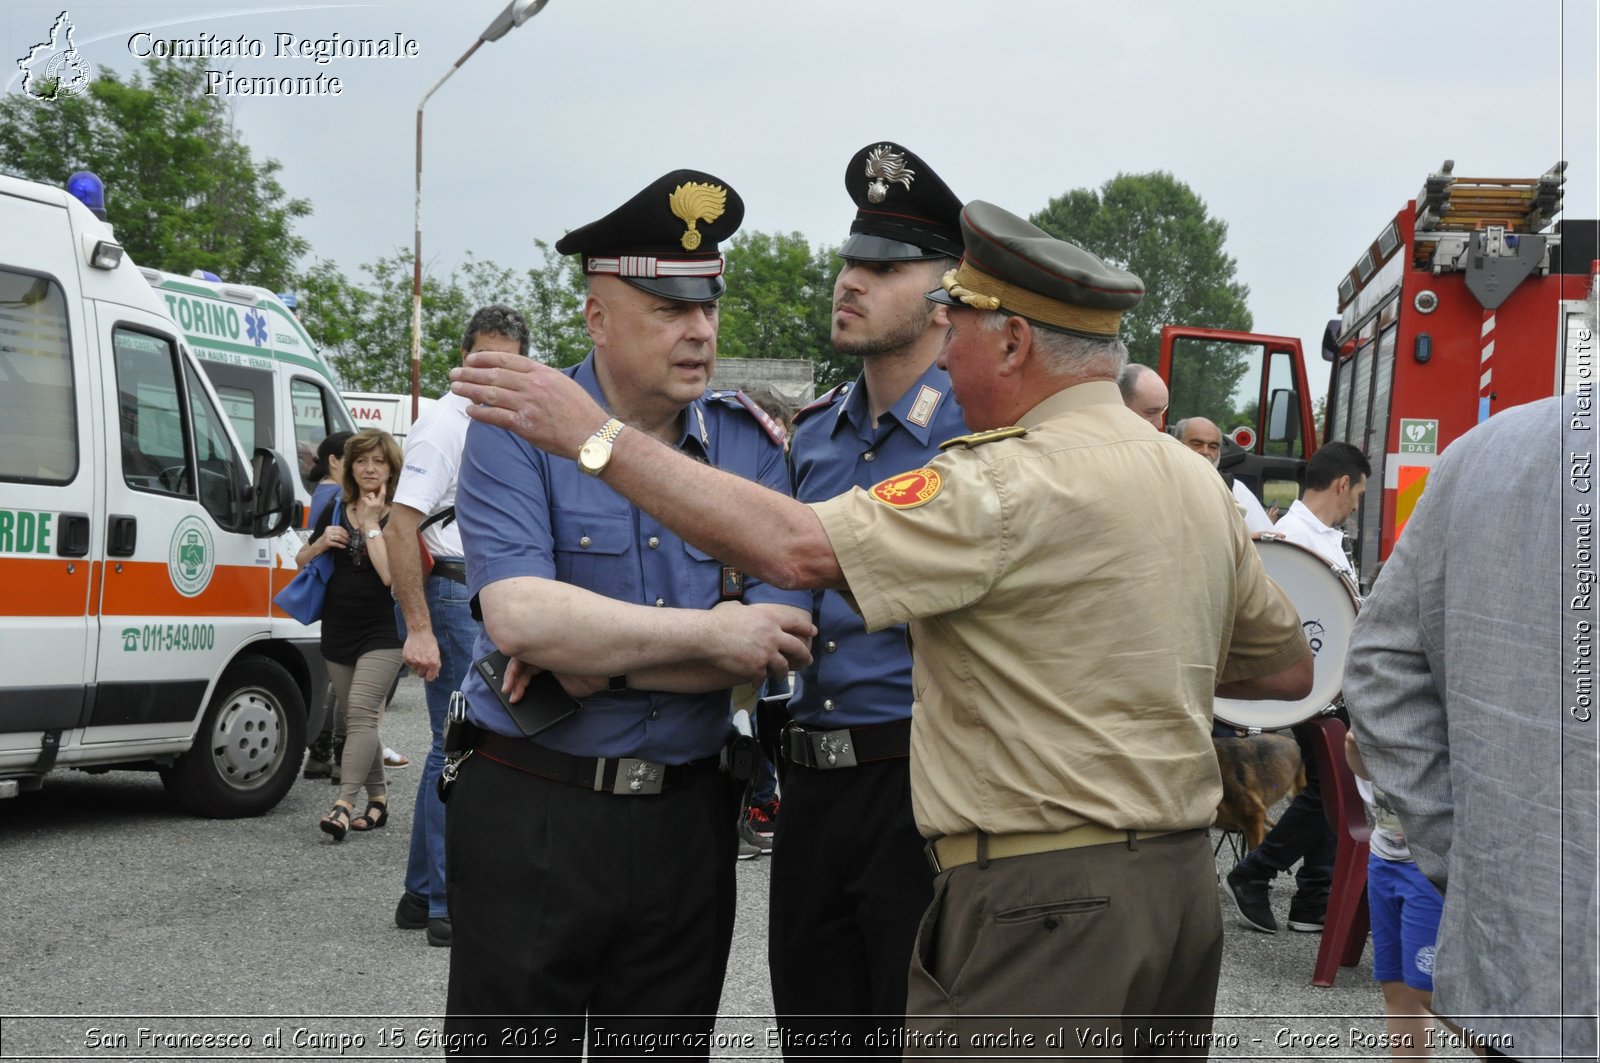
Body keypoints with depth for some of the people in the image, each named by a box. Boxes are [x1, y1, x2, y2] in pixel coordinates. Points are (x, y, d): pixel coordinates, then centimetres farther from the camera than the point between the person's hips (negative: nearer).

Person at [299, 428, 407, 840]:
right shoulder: (336, 512, 9)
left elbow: (390, 573, -19)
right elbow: (301, 561, 17)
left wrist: (371, 523, -16)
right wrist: (321, 543, -4)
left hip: (382, 635, -6)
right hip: (339, 632, 6)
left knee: (361, 714, -18)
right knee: (357, 720, 11)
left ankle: (344, 803, -23)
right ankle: (378, 798, 22)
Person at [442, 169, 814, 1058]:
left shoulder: (752, 446, 3)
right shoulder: (515, 432, -6)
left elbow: (776, 645, -6)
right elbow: (518, 616, -21)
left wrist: (591, 663, -14)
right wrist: (710, 632, -18)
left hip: (688, 815, 3)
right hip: (528, 811, -3)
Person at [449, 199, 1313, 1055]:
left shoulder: (1014, 482, -17)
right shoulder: (1197, 480, 10)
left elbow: (795, 548, -24)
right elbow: (1289, 668, 18)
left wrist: (594, 436, -17)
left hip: (1046, 902, -9)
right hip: (1181, 883, 9)